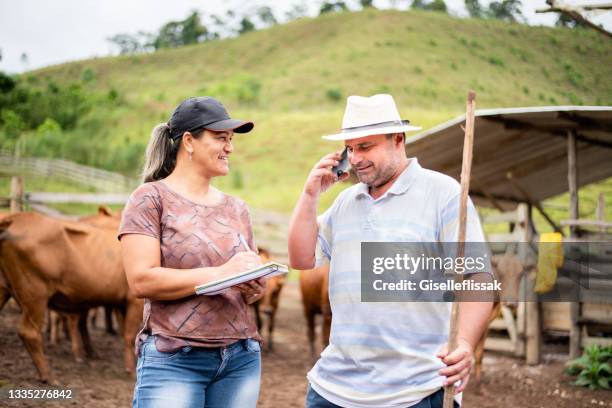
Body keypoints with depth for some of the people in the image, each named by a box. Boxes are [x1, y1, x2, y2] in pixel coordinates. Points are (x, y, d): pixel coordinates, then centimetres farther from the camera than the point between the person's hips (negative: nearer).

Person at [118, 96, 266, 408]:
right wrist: (219, 274, -18)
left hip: (241, 359, 5)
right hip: (173, 359, -5)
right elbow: (141, 280, -14)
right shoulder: (151, 199, -3)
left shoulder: (236, 209, 13)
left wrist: (254, 288, -4)